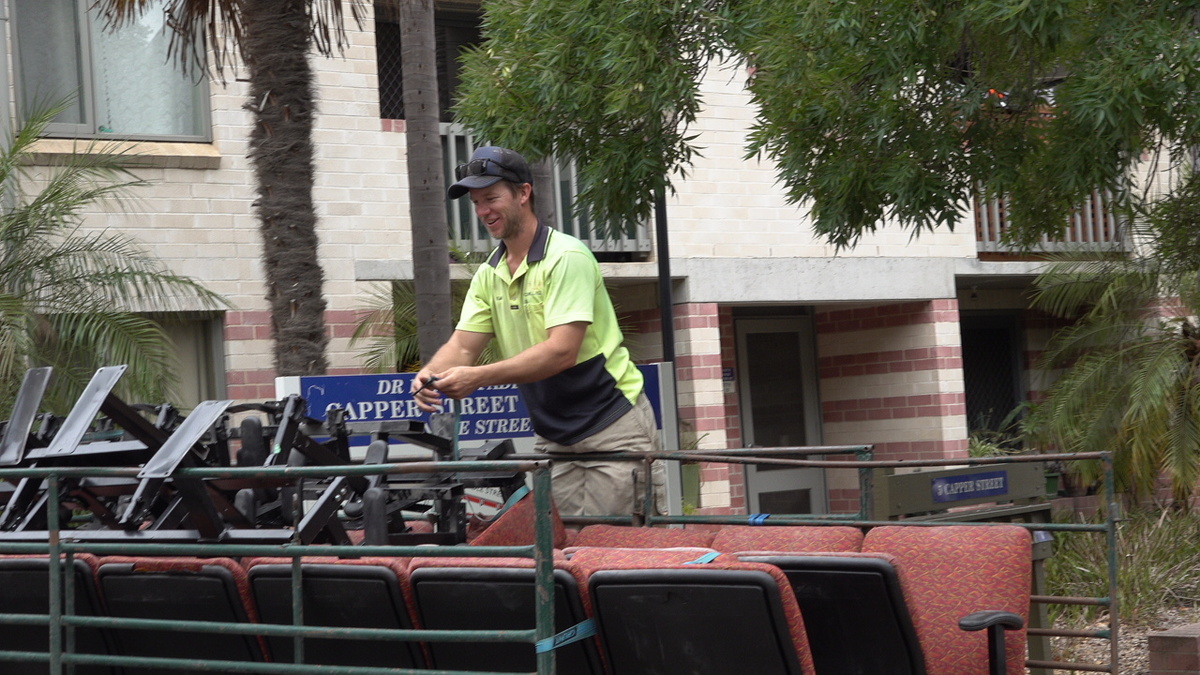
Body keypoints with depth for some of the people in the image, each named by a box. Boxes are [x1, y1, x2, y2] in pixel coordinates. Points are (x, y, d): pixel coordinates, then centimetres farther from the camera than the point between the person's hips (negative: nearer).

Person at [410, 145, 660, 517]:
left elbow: (562, 351, -26)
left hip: (613, 427, -7)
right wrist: (430, 375, -20)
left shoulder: (566, 257, -15)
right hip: (553, 437, 7)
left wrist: (479, 377, -32)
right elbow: (463, 344, 4)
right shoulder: (488, 275, 10)